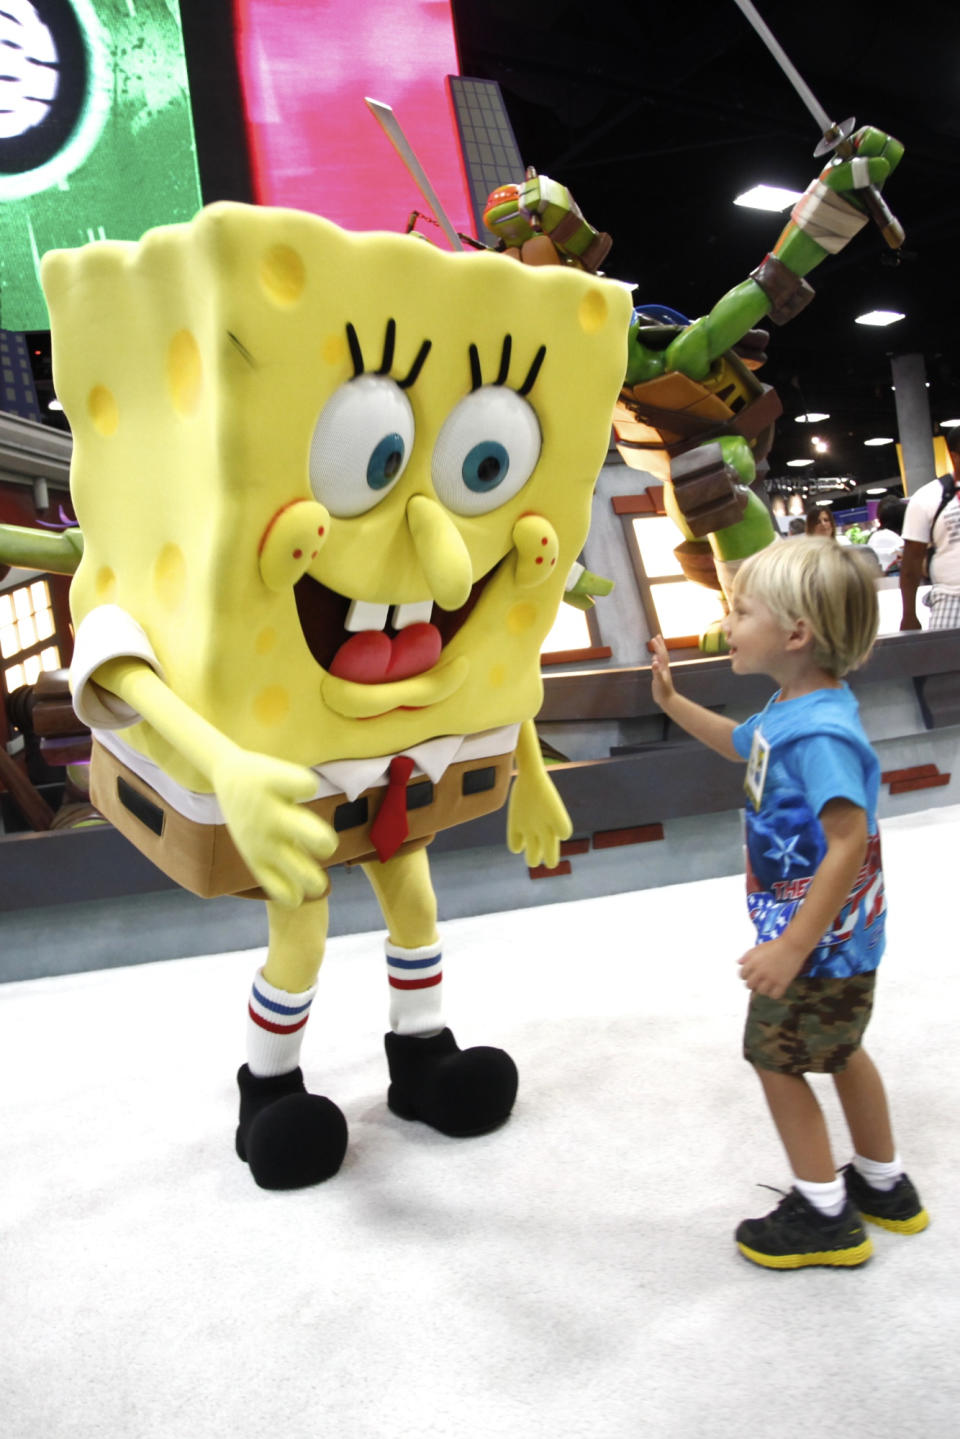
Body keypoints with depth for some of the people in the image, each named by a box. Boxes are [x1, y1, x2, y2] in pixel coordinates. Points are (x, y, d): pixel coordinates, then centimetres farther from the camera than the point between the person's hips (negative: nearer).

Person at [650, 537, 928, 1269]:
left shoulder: (820, 732, -31)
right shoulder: (789, 707, 1)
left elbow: (850, 840, -36)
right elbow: (743, 745, 22)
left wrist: (794, 946, -34)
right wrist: (672, 701, 14)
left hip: (820, 938, -10)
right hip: (841, 938, 10)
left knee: (778, 1060, 6)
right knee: (838, 1050, 24)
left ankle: (824, 1215, 23)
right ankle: (884, 1186, 43)